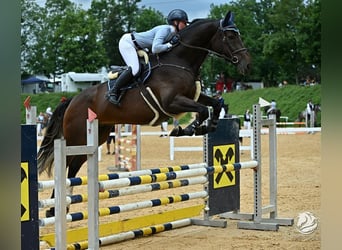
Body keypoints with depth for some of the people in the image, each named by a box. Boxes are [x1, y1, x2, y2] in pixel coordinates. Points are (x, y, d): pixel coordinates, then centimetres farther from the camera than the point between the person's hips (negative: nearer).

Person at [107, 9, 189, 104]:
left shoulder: (173, 33, 2)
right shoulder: (165, 29, -25)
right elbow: (155, 49, -37)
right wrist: (170, 45, -29)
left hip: (137, 47, 10)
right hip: (127, 42, -10)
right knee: (134, 69, -23)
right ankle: (113, 92, -15)